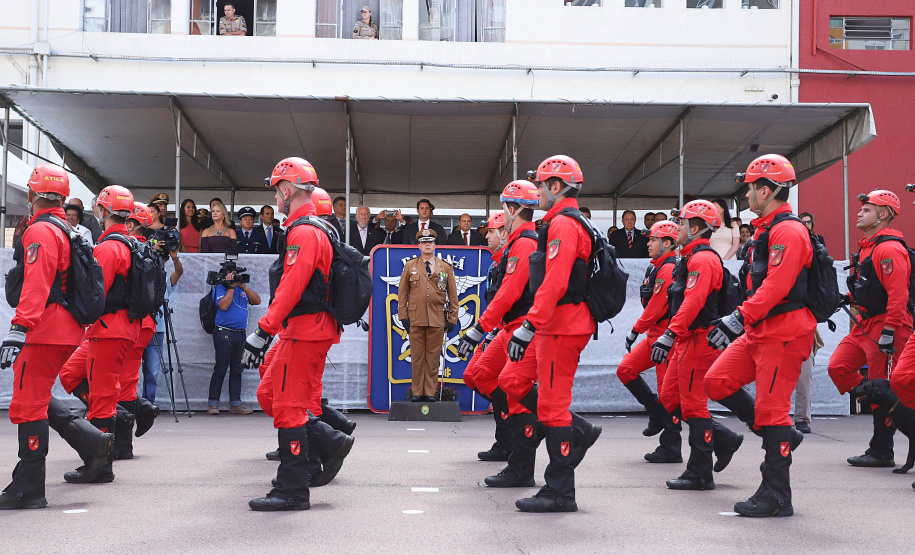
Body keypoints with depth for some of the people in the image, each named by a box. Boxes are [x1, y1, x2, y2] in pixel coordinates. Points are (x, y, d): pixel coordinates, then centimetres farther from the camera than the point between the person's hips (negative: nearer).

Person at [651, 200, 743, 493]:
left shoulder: (702, 259, -15)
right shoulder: (691, 258, 19)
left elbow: (693, 303, -25)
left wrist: (669, 336, -29)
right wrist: (674, 338, 23)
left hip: (698, 341, -11)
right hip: (687, 341, 11)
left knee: (693, 403, -5)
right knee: (670, 397, 12)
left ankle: (700, 475, 3)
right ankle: (724, 439, 19)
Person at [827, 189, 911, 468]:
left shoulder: (889, 249, -16)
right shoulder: (867, 246, 17)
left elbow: (898, 294, -23)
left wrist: (888, 332, -25)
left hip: (886, 327, -10)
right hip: (864, 325, 10)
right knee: (838, 367, 3)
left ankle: (881, 453, 4)